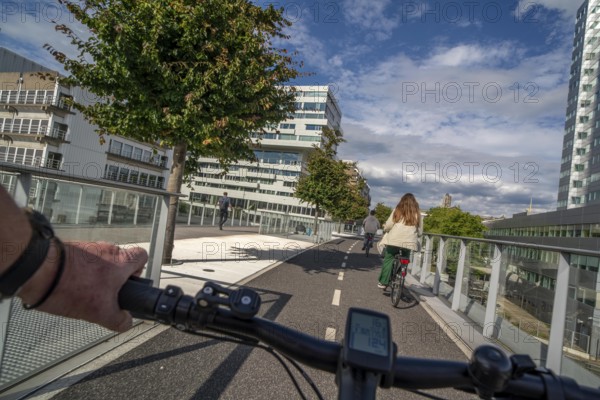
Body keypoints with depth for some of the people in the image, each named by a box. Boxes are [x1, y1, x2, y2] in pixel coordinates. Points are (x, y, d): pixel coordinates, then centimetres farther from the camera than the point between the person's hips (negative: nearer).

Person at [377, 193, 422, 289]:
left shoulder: (397, 211, 4)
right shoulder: (417, 213, 9)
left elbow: (388, 226, 0)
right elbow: (420, 232, 12)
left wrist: (385, 229, 22)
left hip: (394, 240, -1)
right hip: (409, 242, 2)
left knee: (388, 259, 10)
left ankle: (383, 282, 6)